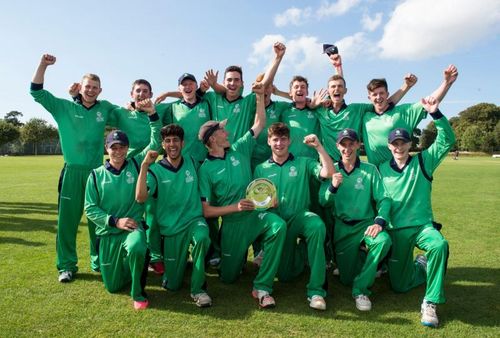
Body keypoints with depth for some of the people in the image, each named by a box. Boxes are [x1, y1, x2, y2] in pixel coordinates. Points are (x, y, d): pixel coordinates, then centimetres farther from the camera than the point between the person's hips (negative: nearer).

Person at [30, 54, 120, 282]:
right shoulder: (64, 107, 5)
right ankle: (67, 265, 13)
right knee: (67, 220, 1)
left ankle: (99, 262, 22)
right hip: (72, 172, -1)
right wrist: (43, 65, -10)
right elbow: (37, 92, -1)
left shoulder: (105, 108, 10)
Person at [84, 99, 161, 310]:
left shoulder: (136, 165, 1)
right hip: (108, 233, 2)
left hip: (134, 227, -2)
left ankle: (138, 293, -13)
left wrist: (153, 115, -15)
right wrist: (115, 221, -14)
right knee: (113, 286, 8)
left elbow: (155, 144, -5)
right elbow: (90, 208, -1)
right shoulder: (96, 175, 2)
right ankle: (128, 265, 43)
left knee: (136, 248, -40)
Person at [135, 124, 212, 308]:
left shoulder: (192, 163, 1)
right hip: (171, 228, 0)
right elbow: (140, 197, -21)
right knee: (172, 285, 5)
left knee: (202, 237, -37)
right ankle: (181, 261, 39)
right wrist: (144, 165, -24)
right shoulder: (155, 170, -6)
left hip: (194, 219, 0)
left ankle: (198, 289, -17)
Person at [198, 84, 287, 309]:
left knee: (278, 226, -33)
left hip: (256, 214, 2)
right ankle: (240, 254, 41)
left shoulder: (239, 149, 5)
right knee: (228, 277, 6)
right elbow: (206, 211, -10)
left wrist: (260, 97, 3)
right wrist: (235, 207, -19)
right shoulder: (206, 169, -5)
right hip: (232, 222, -1)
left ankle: (262, 287, -20)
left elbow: (259, 124, 11)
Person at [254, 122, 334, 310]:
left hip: (300, 216, -1)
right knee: (285, 275, -1)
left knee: (317, 226, -39)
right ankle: (300, 252, 35)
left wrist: (318, 146, -12)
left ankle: (316, 290, -28)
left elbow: (328, 172, -7)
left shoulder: (303, 163, 9)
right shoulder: (261, 169, 12)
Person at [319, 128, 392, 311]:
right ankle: (358, 257, 37)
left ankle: (361, 289, -17)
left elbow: (384, 199, -6)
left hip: (366, 224, -1)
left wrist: (380, 221, -24)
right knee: (347, 279, 2)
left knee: (384, 240, -35)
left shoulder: (370, 170, 1)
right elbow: (323, 202, -2)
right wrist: (333, 187, -22)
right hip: (342, 227, 1)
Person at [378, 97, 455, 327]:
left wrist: (435, 113, -20)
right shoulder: (381, 169, 5)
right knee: (400, 286, 5)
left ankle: (430, 303, -24)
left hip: (422, 225, -1)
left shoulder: (423, 162, 1)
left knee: (440, 245, -38)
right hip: (395, 230, 2)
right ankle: (421, 265, 38)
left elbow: (447, 141, -9)